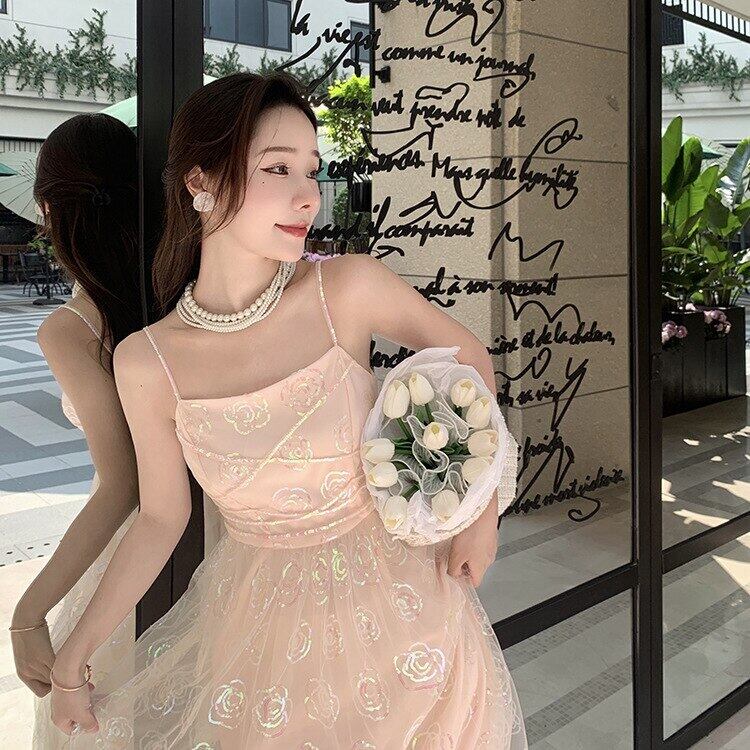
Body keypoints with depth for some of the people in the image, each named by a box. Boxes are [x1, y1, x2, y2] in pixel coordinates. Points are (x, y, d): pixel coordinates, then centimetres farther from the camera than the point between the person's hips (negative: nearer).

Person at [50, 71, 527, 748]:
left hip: (395, 593, 0)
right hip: (260, 613, 1)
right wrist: (72, 660, 0)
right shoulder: (146, 363, -14)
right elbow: (162, 517, -2)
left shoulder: (349, 288, -19)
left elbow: (469, 356, -3)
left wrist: (483, 507, -7)